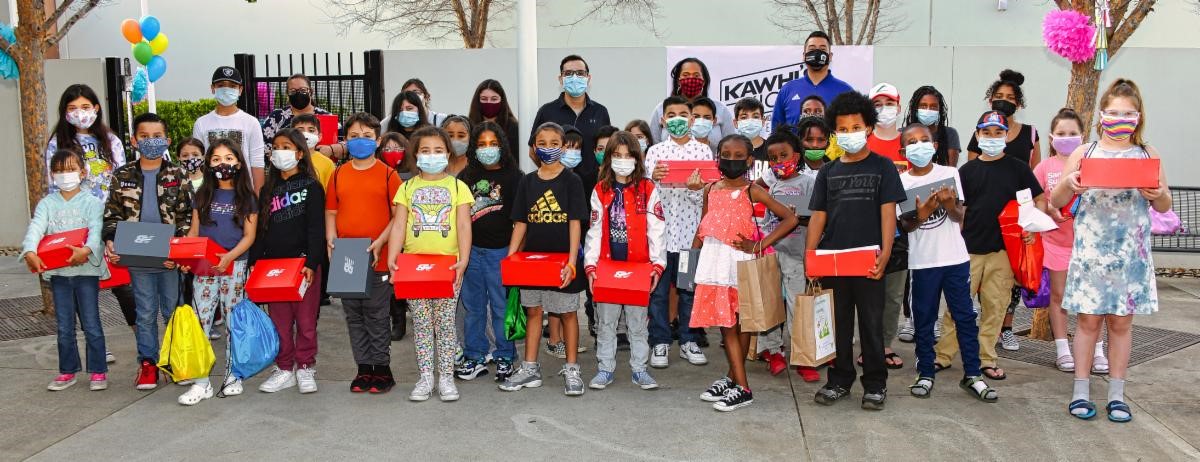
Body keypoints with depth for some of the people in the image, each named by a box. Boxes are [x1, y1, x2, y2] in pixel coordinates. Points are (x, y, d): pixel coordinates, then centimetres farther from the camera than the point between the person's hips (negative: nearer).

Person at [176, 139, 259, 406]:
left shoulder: (246, 198, 2)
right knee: (200, 323, -2)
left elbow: (249, 236, -2)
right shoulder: (202, 196, 11)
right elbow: (194, 231, 11)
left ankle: (232, 377, 16)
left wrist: (229, 257, -18)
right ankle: (201, 383, 3)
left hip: (235, 267, -2)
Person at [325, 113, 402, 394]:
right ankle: (363, 368, 21)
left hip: (378, 260, -4)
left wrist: (379, 243, -15)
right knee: (354, 316, 10)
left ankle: (382, 368, 13)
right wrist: (331, 240, -2)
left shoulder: (388, 174, -2)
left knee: (377, 316, 2)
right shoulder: (338, 175, 9)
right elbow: (331, 213, 13)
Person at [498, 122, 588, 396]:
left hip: (562, 259, -4)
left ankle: (571, 370, 15)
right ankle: (530, 369, 21)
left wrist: (572, 261, -17)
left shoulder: (571, 181, -4)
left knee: (568, 312, 5)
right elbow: (520, 223, 8)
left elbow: (575, 222, -9)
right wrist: (510, 256, -1)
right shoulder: (527, 182, 6)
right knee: (533, 311, 11)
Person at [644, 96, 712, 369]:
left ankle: (688, 341, 21)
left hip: (691, 230, 0)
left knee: (689, 289, 9)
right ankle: (660, 343, 14)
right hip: (660, 229, 0)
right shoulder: (655, 151, 7)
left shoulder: (703, 150, 6)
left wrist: (697, 188, -22)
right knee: (658, 290, 4)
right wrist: (653, 178, -22)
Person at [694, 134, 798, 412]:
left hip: (740, 261, -4)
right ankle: (739, 385, 12)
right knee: (725, 324, 5)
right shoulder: (710, 189, 11)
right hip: (713, 260, 4)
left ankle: (734, 380, 11)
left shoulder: (752, 191, -3)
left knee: (740, 323, 2)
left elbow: (790, 219, -6)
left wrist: (760, 246, -10)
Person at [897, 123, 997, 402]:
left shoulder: (950, 174, 1)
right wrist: (921, 214, -22)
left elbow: (959, 217, -1)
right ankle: (925, 374, 18)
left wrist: (950, 205, -22)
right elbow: (905, 225, -2)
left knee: (964, 316, 5)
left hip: (955, 257, 1)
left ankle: (972, 375, 14)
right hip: (922, 261, 0)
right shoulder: (902, 182, -1)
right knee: (924, 318, 7)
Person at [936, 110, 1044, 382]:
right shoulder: (967, 170, 6)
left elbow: (1038, 200, 9)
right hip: (969, 248, 0)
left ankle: (986, 359, 16)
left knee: (995, 306, 6)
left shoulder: (1018, 169, 5)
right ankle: (943, 355, 8)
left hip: (1003, 250, 0)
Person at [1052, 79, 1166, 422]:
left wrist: (1158, 194, -12)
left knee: (1121, 321, 7)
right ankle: (1081, 391, 13)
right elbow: (1056, 201, 5)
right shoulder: (1084, 153, 3)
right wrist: (1068, 183, -16)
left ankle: (1117, 395, 17)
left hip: (1131, 252, 1)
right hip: (1090, 249, -1)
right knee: (1088, 319, 3)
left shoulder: (1147, 155, 6)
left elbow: (1164, 206, 11)